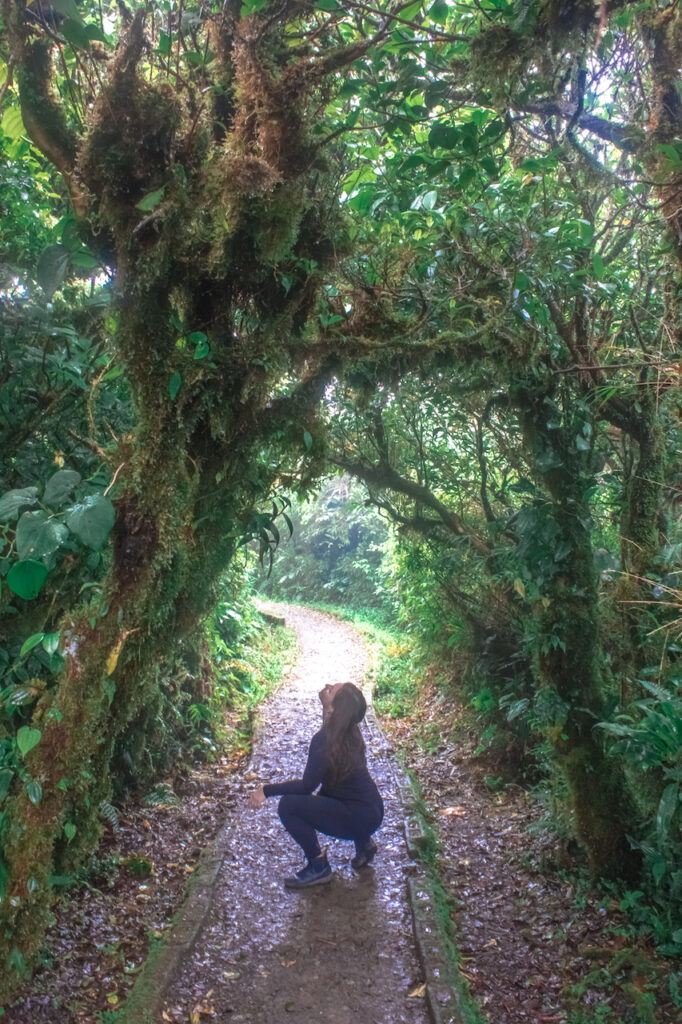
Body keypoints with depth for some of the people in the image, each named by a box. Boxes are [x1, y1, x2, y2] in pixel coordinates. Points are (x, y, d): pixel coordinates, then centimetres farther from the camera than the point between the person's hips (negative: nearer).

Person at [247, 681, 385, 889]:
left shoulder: (325, 740, -24)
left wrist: (267, 790, -12)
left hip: (360, 817, -9)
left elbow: (307, 786, -19)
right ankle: (363, 842, 23)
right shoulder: (346, 732, 1)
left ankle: (318, 867, 1)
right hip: (370, 810, 9)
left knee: (288, 805, -14)